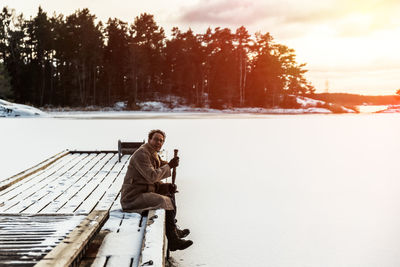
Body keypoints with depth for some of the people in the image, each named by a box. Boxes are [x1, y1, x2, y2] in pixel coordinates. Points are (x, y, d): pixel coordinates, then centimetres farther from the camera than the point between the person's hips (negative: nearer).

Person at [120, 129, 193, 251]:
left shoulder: (154, 155, 16)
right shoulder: (141, 153, -15)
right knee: (165, 201, -22)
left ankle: (173, 229, 31)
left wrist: (167, 186, -1)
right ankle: (173, 241, -14)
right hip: (132, 197, -11)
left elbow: (154, 181, 17)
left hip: (143, 192, 11)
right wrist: (169, 166, -16)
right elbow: (152, 176, -25)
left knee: (170, 194, 21)